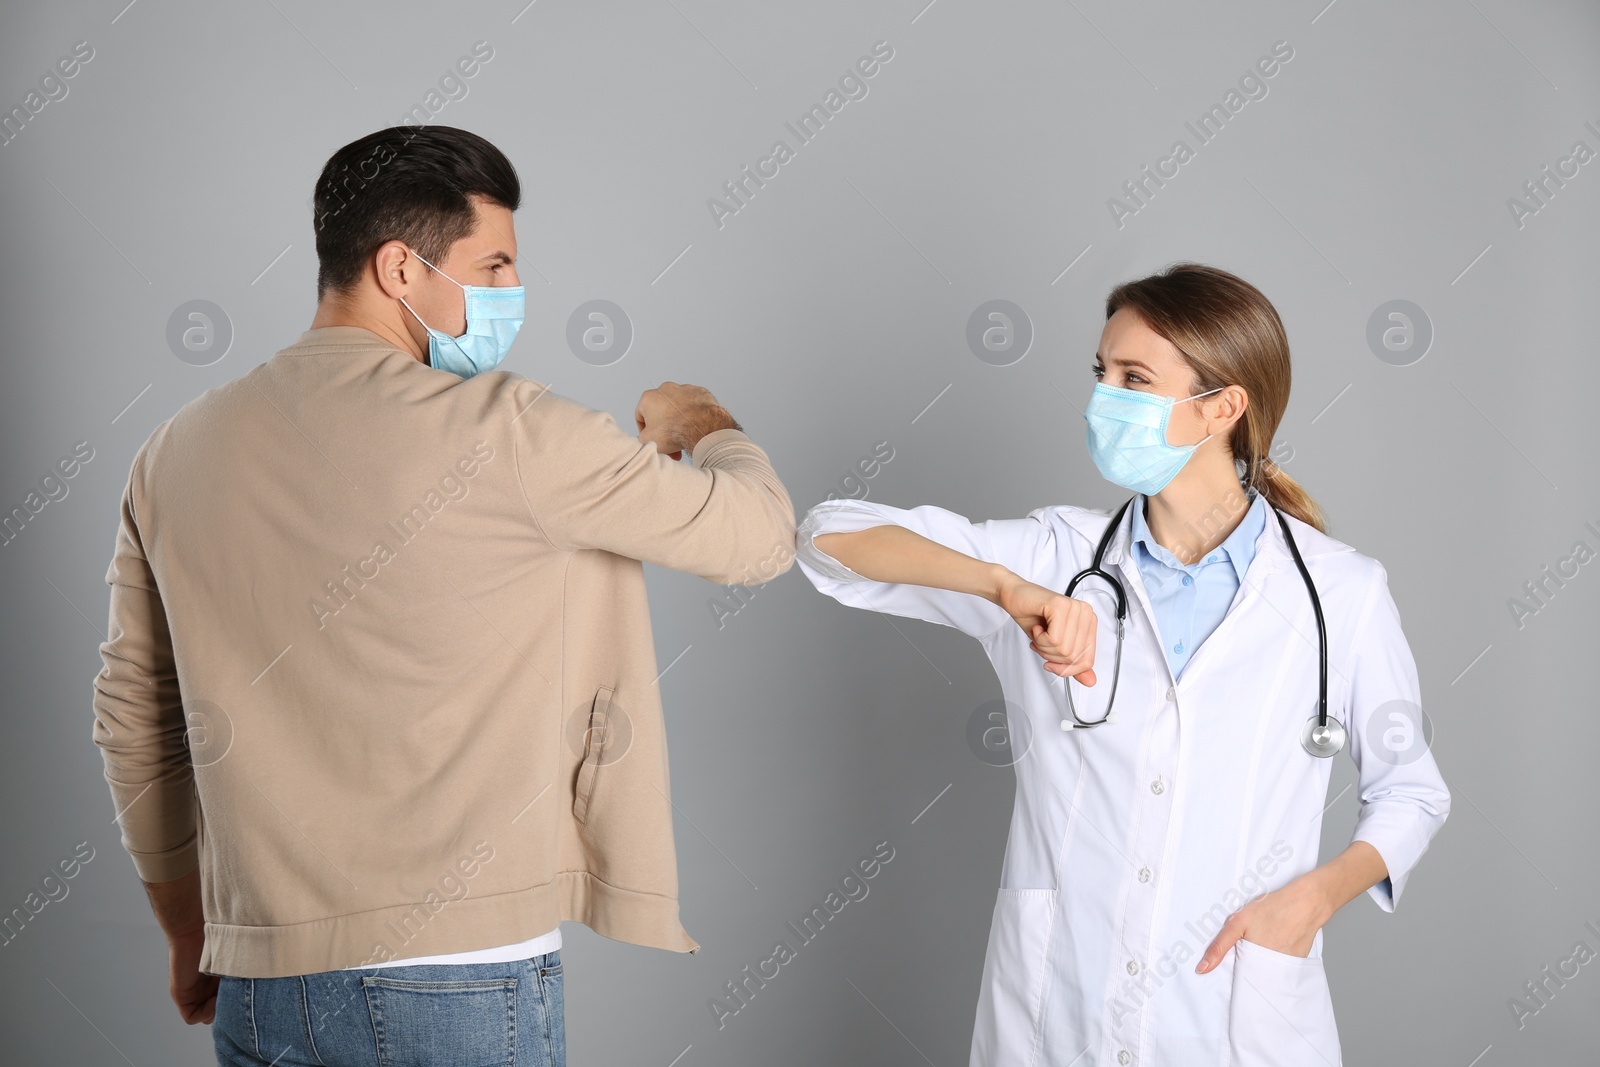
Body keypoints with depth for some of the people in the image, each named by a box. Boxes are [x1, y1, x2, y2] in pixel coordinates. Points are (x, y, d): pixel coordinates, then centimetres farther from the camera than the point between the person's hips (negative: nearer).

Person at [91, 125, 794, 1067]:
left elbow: (133, 716, 15)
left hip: (257, 990, 6)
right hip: (455, 986, -6)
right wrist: (703, 423, 20)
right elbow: (756, 534, -4)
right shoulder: (506, 431, -11)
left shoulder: (179, 450, 7)